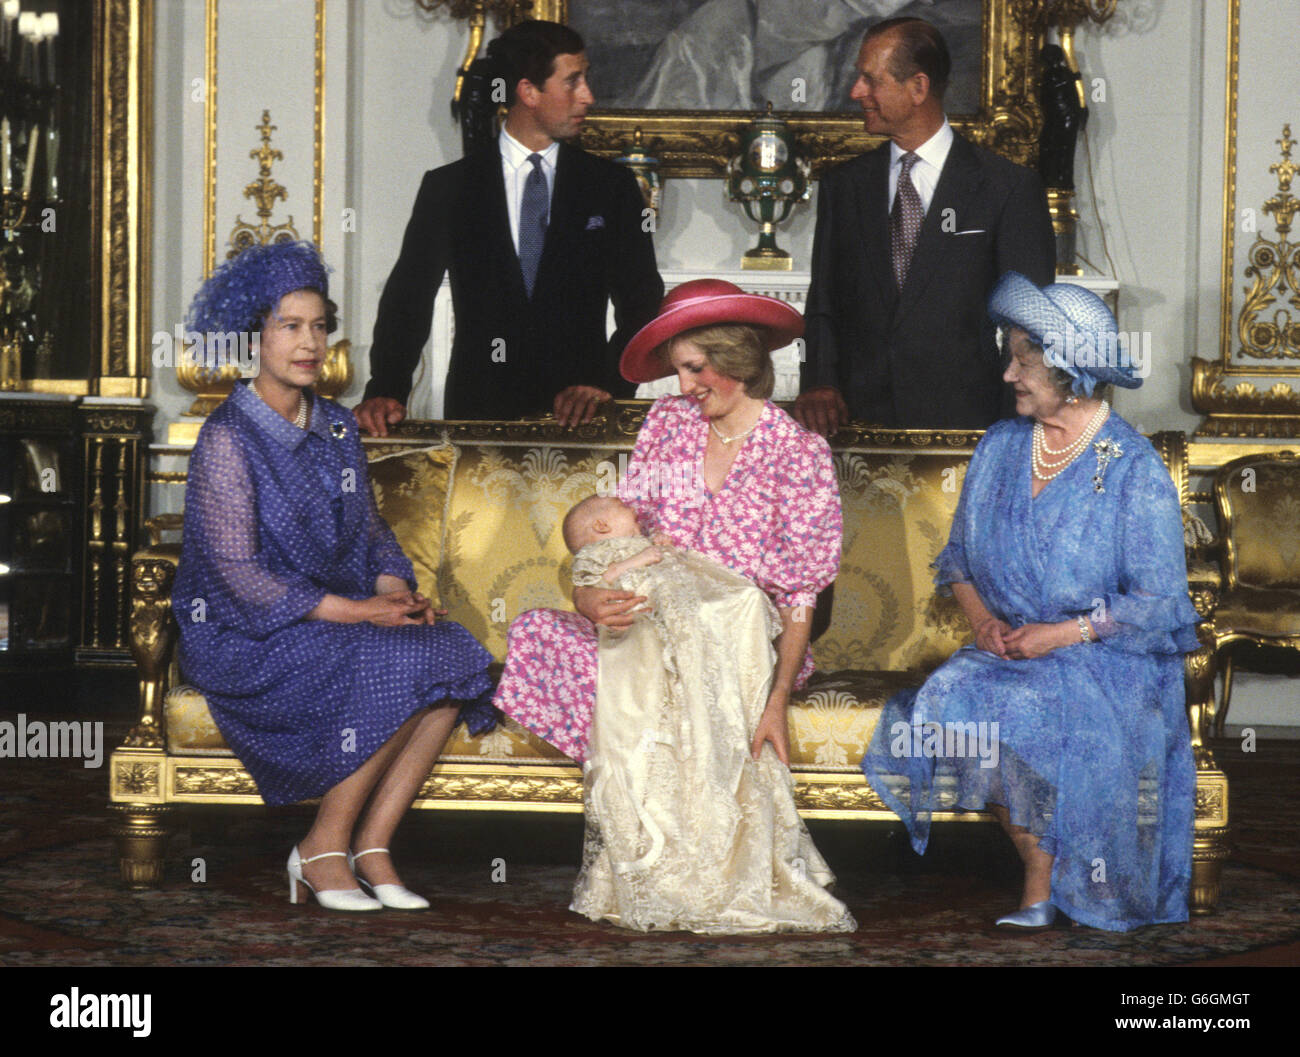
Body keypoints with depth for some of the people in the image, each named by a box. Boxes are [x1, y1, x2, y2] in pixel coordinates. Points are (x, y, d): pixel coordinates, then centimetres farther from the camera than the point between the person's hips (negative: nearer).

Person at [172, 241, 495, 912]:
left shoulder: (336, 429, 13)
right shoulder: (230, 437, -10)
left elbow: (371, 531, 18)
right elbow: (239, 574, -16)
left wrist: (392, 589, -6)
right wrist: (355, 612, -21)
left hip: (339, 619, 7)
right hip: (246, 637, -7)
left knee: (454, 654, -20)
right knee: (397, 665, -30)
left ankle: (370, 847, -14)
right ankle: (324, 849, -15)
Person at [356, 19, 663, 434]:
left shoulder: (612, 187, 12)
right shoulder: (448, 187, 10)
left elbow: (644, 306, 9)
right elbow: (408, 298, 6)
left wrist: (606, 383, -9)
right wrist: (385, 391, -11)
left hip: (578, 414, 0)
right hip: (477, 411, 0)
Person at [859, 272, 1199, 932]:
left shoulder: (1133, 470, -9)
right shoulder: (1000, 448, 9)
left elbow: (1157, 604, -9)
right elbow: (959, 555, 16)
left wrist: (1064, 634, -17)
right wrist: (981, 616, -4)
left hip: (1106, 657, -5)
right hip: (1005, 646, 5)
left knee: (1017, 717, -32)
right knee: (947, 702, -26)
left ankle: (1041, 893, -13)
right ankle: (1038, 863, -10)